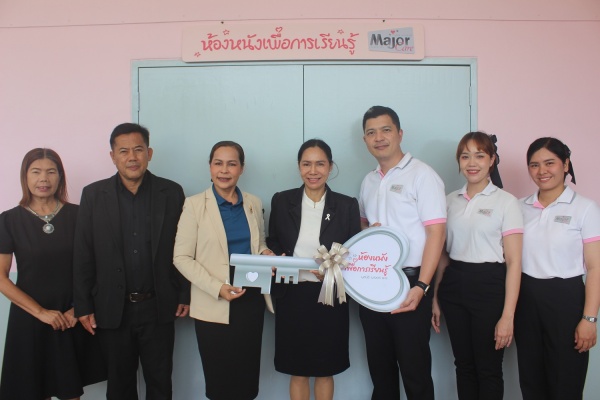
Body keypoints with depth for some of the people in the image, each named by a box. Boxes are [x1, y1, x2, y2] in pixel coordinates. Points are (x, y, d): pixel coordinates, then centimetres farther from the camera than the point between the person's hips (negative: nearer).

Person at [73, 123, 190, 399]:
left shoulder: (172, 192, -2)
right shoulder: (93, 195, -1)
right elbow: (83, 256, 0)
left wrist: (185, 296, 1)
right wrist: (83, 306, -1)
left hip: (158, 308, 0)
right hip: (113, 310, 1)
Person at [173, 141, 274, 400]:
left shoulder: (254, 204, 6)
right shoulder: (195, 204, -6)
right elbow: (181, 257, -8)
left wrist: (266, 254, -7)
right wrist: (217, 288, -19)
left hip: (251, 300, 4)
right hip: (213, 306, -3)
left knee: (248, 375, 12)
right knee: (219, 377, 8)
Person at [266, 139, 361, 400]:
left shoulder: (347, 205, -1)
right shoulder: (281, 201, 2)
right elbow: (272, 244, 8)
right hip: (292, 296, 1)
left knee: (325, 369, 13)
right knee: (297, 371, 12)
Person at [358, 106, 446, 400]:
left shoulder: (421, 175, -7)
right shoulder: (368, 181, 12)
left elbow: (436, 233, -13)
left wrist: (421, 286, -21)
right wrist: (367, 230, -2)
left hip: (408, 282, -6)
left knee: (414, 367, 3)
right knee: (379, 365, 16)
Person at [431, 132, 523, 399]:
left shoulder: (506, 202, -5)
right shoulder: (450, 200, 8)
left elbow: (513, 262, -9)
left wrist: (508, 316, -14)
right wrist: (436, 297, 8)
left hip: (489, 287, -4)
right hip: (454, 287, 4)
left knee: (488, 369, 5)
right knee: (463, 365, 13)